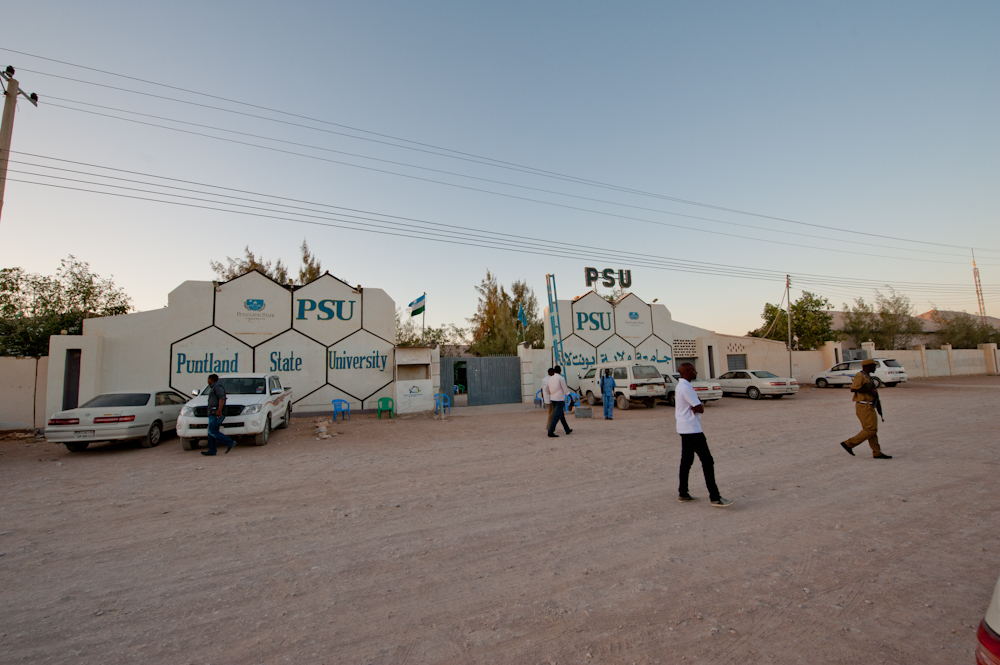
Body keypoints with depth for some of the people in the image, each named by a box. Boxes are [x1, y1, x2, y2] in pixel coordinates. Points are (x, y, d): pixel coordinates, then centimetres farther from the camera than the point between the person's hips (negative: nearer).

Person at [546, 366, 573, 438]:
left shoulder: (550, 378, 8)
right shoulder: (561, 378, -12)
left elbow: (548, 390, 14)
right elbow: (565, 390, -9)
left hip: (553, 399, 8)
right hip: (560, 399, -8)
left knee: (562, 415, 17)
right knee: (556, 416, -7)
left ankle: (567, 430, 28)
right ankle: (551, 432, -11)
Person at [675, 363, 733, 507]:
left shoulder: (681, 386, 15)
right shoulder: (686, 387, -18)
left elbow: (697, 406, 16)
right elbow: (700, 409, -19)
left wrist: (697, 406, -5)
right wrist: (700, 406, 2)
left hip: (684, 429, 10)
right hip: (692, 429, -10)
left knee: (686, 461, 14)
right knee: (707, 462, -6)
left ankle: (683, 493, 20)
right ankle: (715, 498, -2)